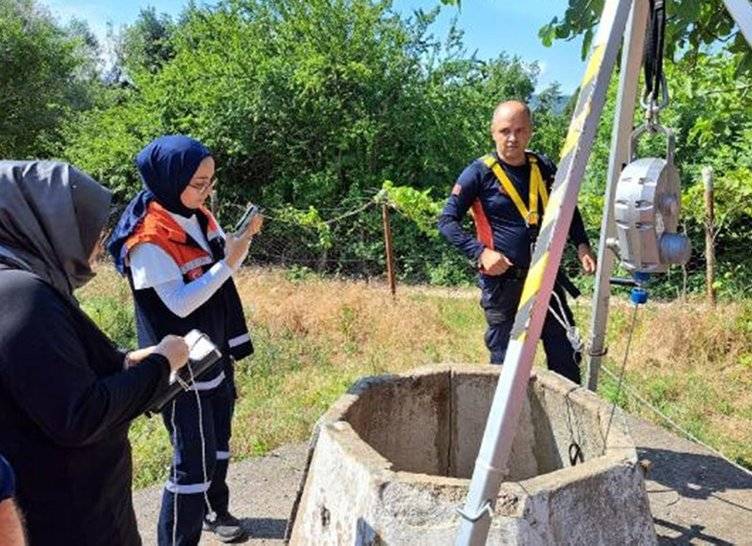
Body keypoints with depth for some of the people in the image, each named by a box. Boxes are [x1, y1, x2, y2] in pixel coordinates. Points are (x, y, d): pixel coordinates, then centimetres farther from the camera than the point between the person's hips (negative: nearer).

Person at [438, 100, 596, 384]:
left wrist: (582, 245, 5)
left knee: (565, 356, 11)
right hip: (502, 282, -4)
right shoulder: (479, 173, -9)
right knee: (505, 360, 7)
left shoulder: (544, 168, 5)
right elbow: (447, 220, -8)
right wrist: (480, 252, -20)